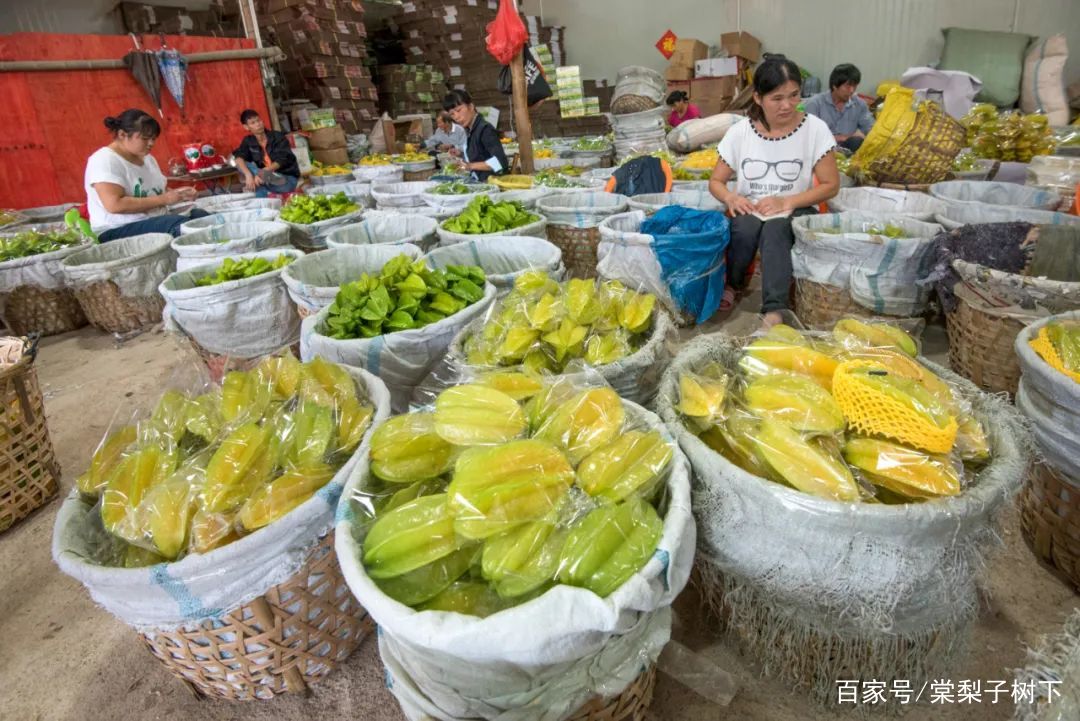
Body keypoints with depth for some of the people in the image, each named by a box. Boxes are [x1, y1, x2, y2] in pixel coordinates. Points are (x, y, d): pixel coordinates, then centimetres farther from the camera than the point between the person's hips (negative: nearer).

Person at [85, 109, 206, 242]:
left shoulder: (146, 157, 14)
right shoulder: (104, 160, -12)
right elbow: (114, 205, -23)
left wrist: (178, 193, -1)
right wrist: (164, 199, -22)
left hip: (156, 220, 8)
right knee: (183, 225, -33)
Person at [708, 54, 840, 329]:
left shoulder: (815, 129, -7)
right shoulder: (740, 131, -4)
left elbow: (830, 185, -4)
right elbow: (716, 181, 4)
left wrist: (786, 202, -18)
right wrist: (732, 198, -19)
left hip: (795, 213, -1)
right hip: (750, 210, 1)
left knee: (774, 227, -35)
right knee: (747, 225, -34)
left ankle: (774, 310, -38)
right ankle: (733, 283, -7)